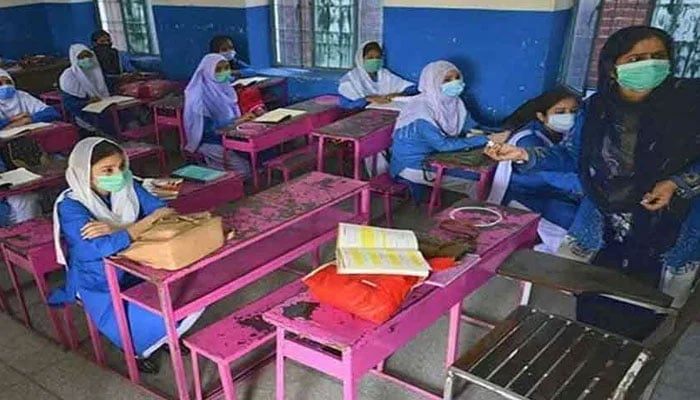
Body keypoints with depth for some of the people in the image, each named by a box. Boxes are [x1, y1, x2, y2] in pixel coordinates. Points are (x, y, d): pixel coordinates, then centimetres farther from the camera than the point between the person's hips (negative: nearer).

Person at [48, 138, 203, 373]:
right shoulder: (70, 206, -21)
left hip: (138, 269, 5)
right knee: (156, 319, -27)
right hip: (100, 284, -5)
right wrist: (152, 218, -31)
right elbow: (104, 247, -34)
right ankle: (137, 349, 9)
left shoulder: (128, 187, -7)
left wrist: (115, 230, -25)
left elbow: (168, 213, -14)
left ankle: (162, 336, 16)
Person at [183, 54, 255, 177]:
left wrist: (248, 115, -5)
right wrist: (236, 121, -24)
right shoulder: (200, 96, -18)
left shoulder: (224, 88, 6)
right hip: (210, 141, -8)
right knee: (244, 168, -24)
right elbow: (207, 128, -21)